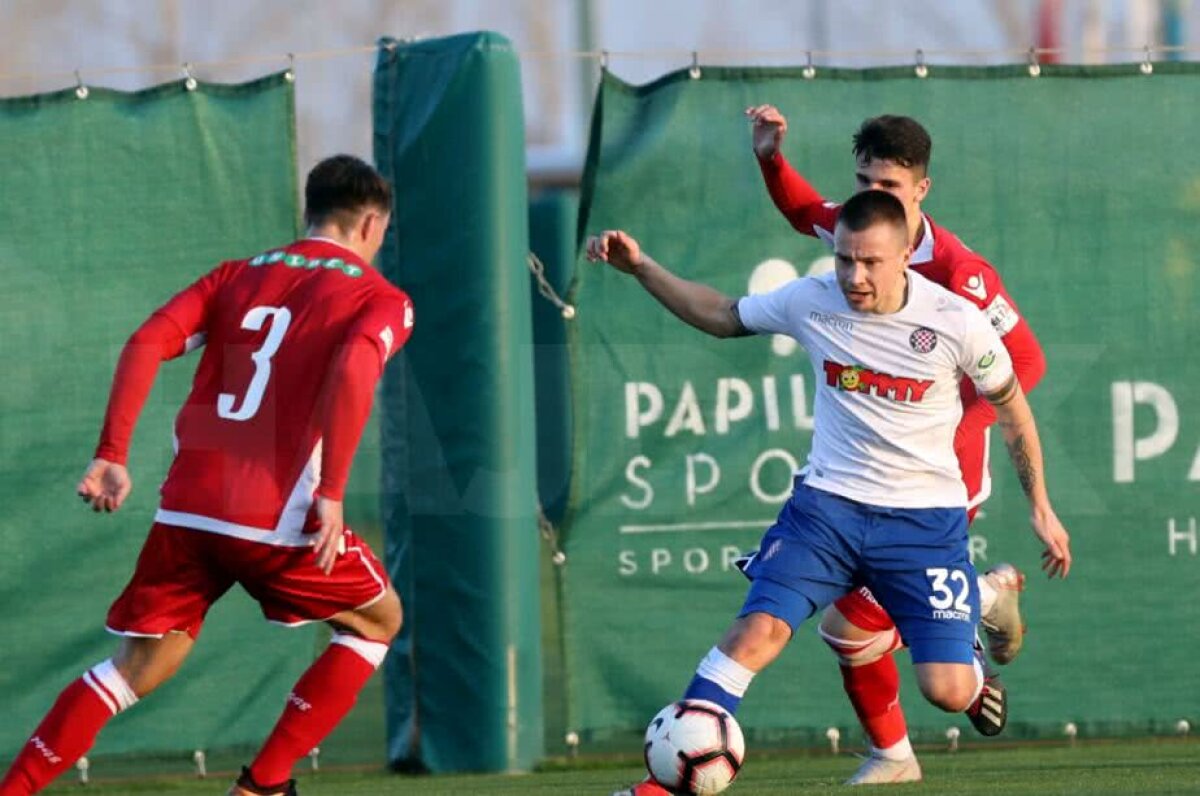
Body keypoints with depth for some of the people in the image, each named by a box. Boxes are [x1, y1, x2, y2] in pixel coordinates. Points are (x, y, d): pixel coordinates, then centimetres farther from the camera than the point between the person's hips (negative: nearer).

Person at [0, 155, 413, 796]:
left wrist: (111, 455, 2)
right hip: (276, 519, -4)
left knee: (139, 666, 16)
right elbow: (352, 369, -18)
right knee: (377, 619, 20)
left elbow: (147, 344, 4)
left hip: (186, 509, 4)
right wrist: (330, 493, -19)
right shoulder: (380, 299, 5)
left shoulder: (236, 276, 19)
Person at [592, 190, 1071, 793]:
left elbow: (1010, 405, 3)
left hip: (926, 517, -1)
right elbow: (722, 317, 10)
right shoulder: (811, 302, -7)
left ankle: (971, 656, 31)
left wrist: (1040, 507, 7)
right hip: (829, 501, 1)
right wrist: (641, 268, -2)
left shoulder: (955, 320, -13)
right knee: (759, 628, -21)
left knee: (948, 692, -8)